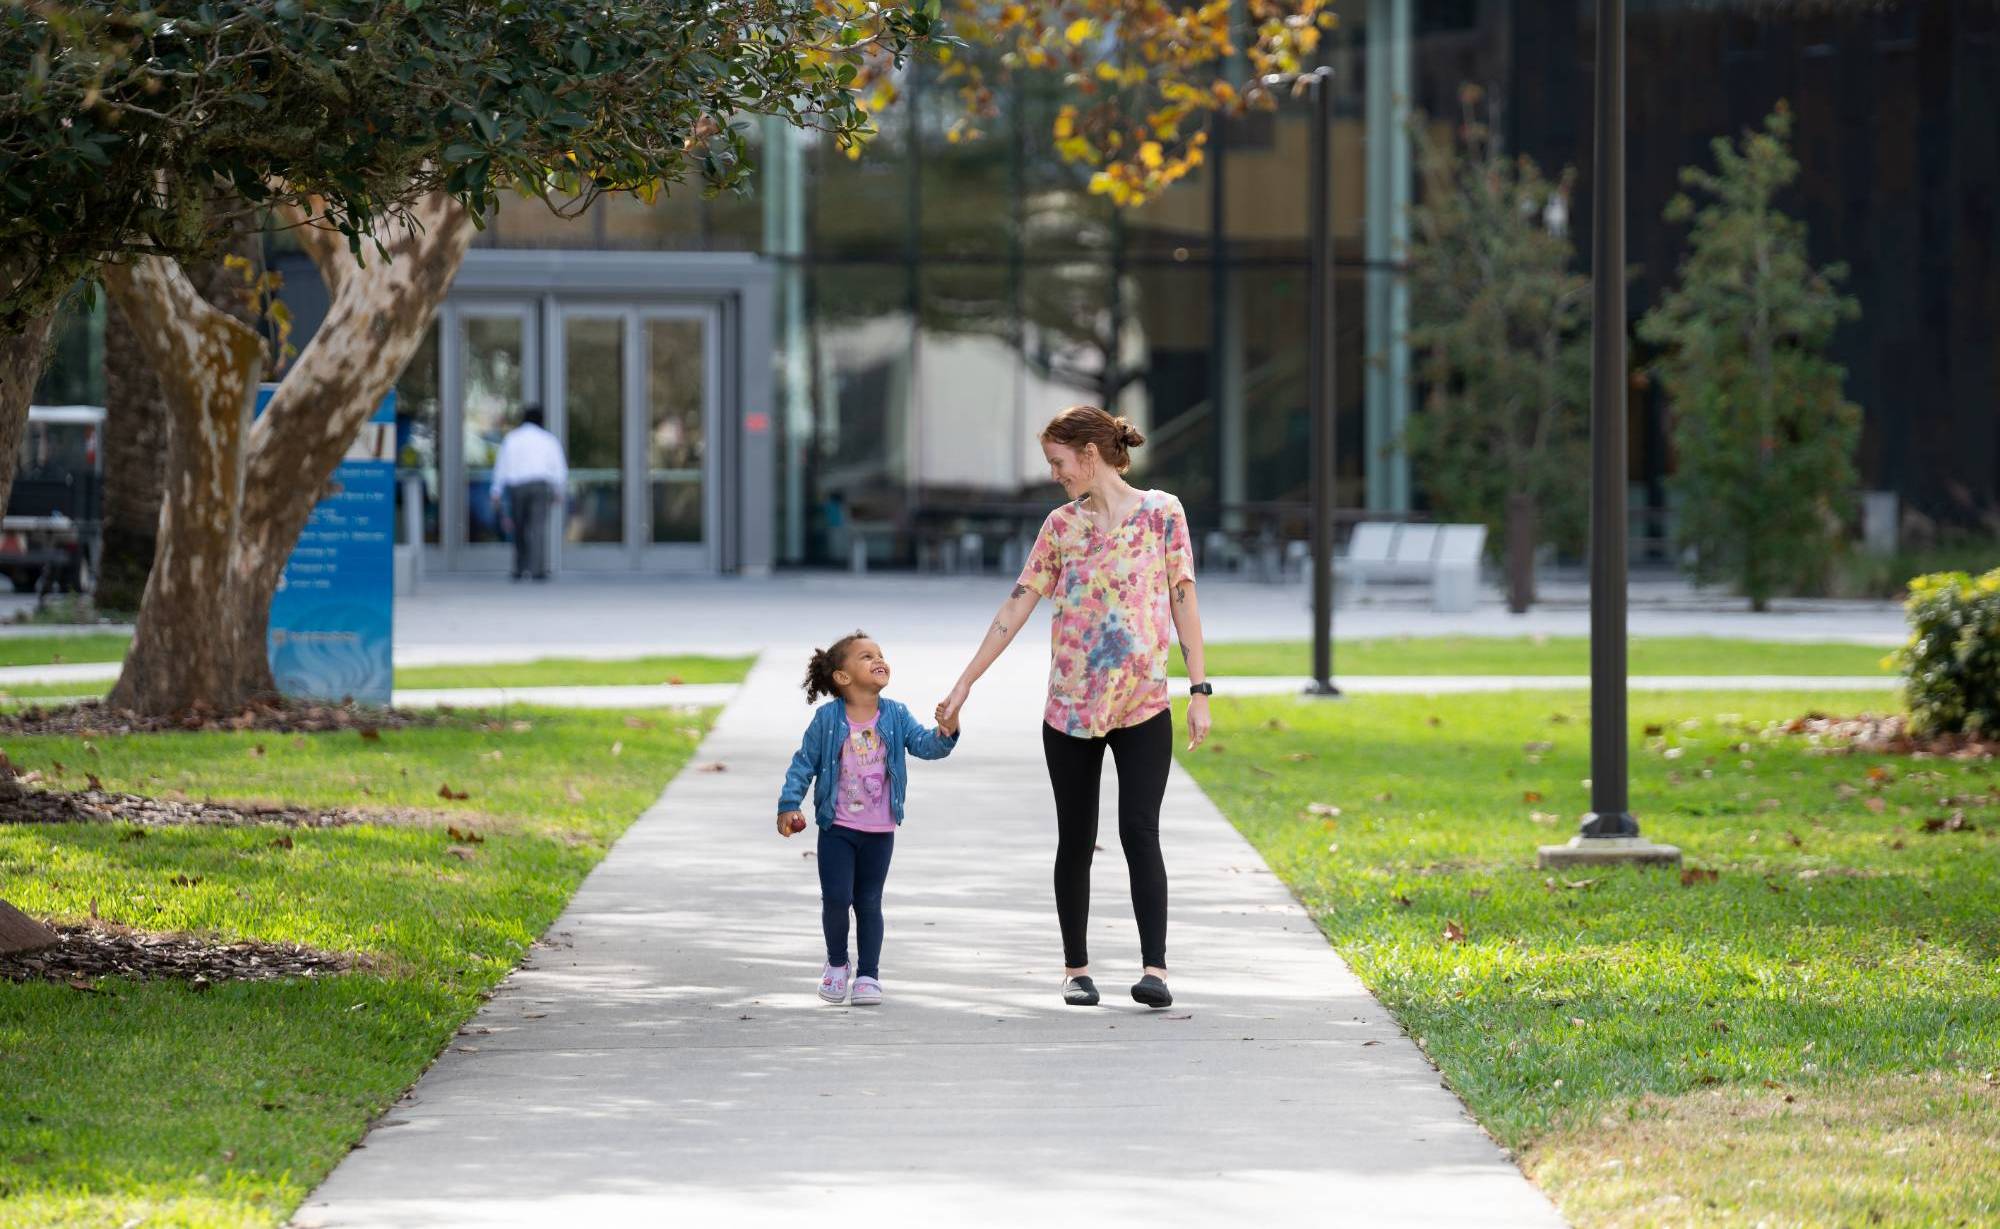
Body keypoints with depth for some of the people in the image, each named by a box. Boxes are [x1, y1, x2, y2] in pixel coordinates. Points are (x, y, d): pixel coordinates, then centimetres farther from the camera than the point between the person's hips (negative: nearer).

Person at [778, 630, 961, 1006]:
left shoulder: (896, 716, -2)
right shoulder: (828, 719, -9)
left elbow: (925, 745, -10)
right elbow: (804, 763, -3)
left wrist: (945, 734, -31)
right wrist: (789, 805, -10)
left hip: (880, 831, 2)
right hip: (837, 827, -2)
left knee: (869, 903, 7)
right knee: (836, 897, -6)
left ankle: (868, 973, 16)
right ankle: (837, 963, 18)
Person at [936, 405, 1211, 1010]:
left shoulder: (1161, 512, 0)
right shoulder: (1062, 525, 7)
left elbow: (1183, 601, 0)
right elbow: (1017, 607, 8)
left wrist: (1200, 690, -5)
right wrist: (964, 685, 6)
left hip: (1144, 709, -3)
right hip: (1070, 708, 3)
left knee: (1140, 833, -13)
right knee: (1076, 840, 6)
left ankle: (1154, 967, -17)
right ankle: (1076, 969, 14)